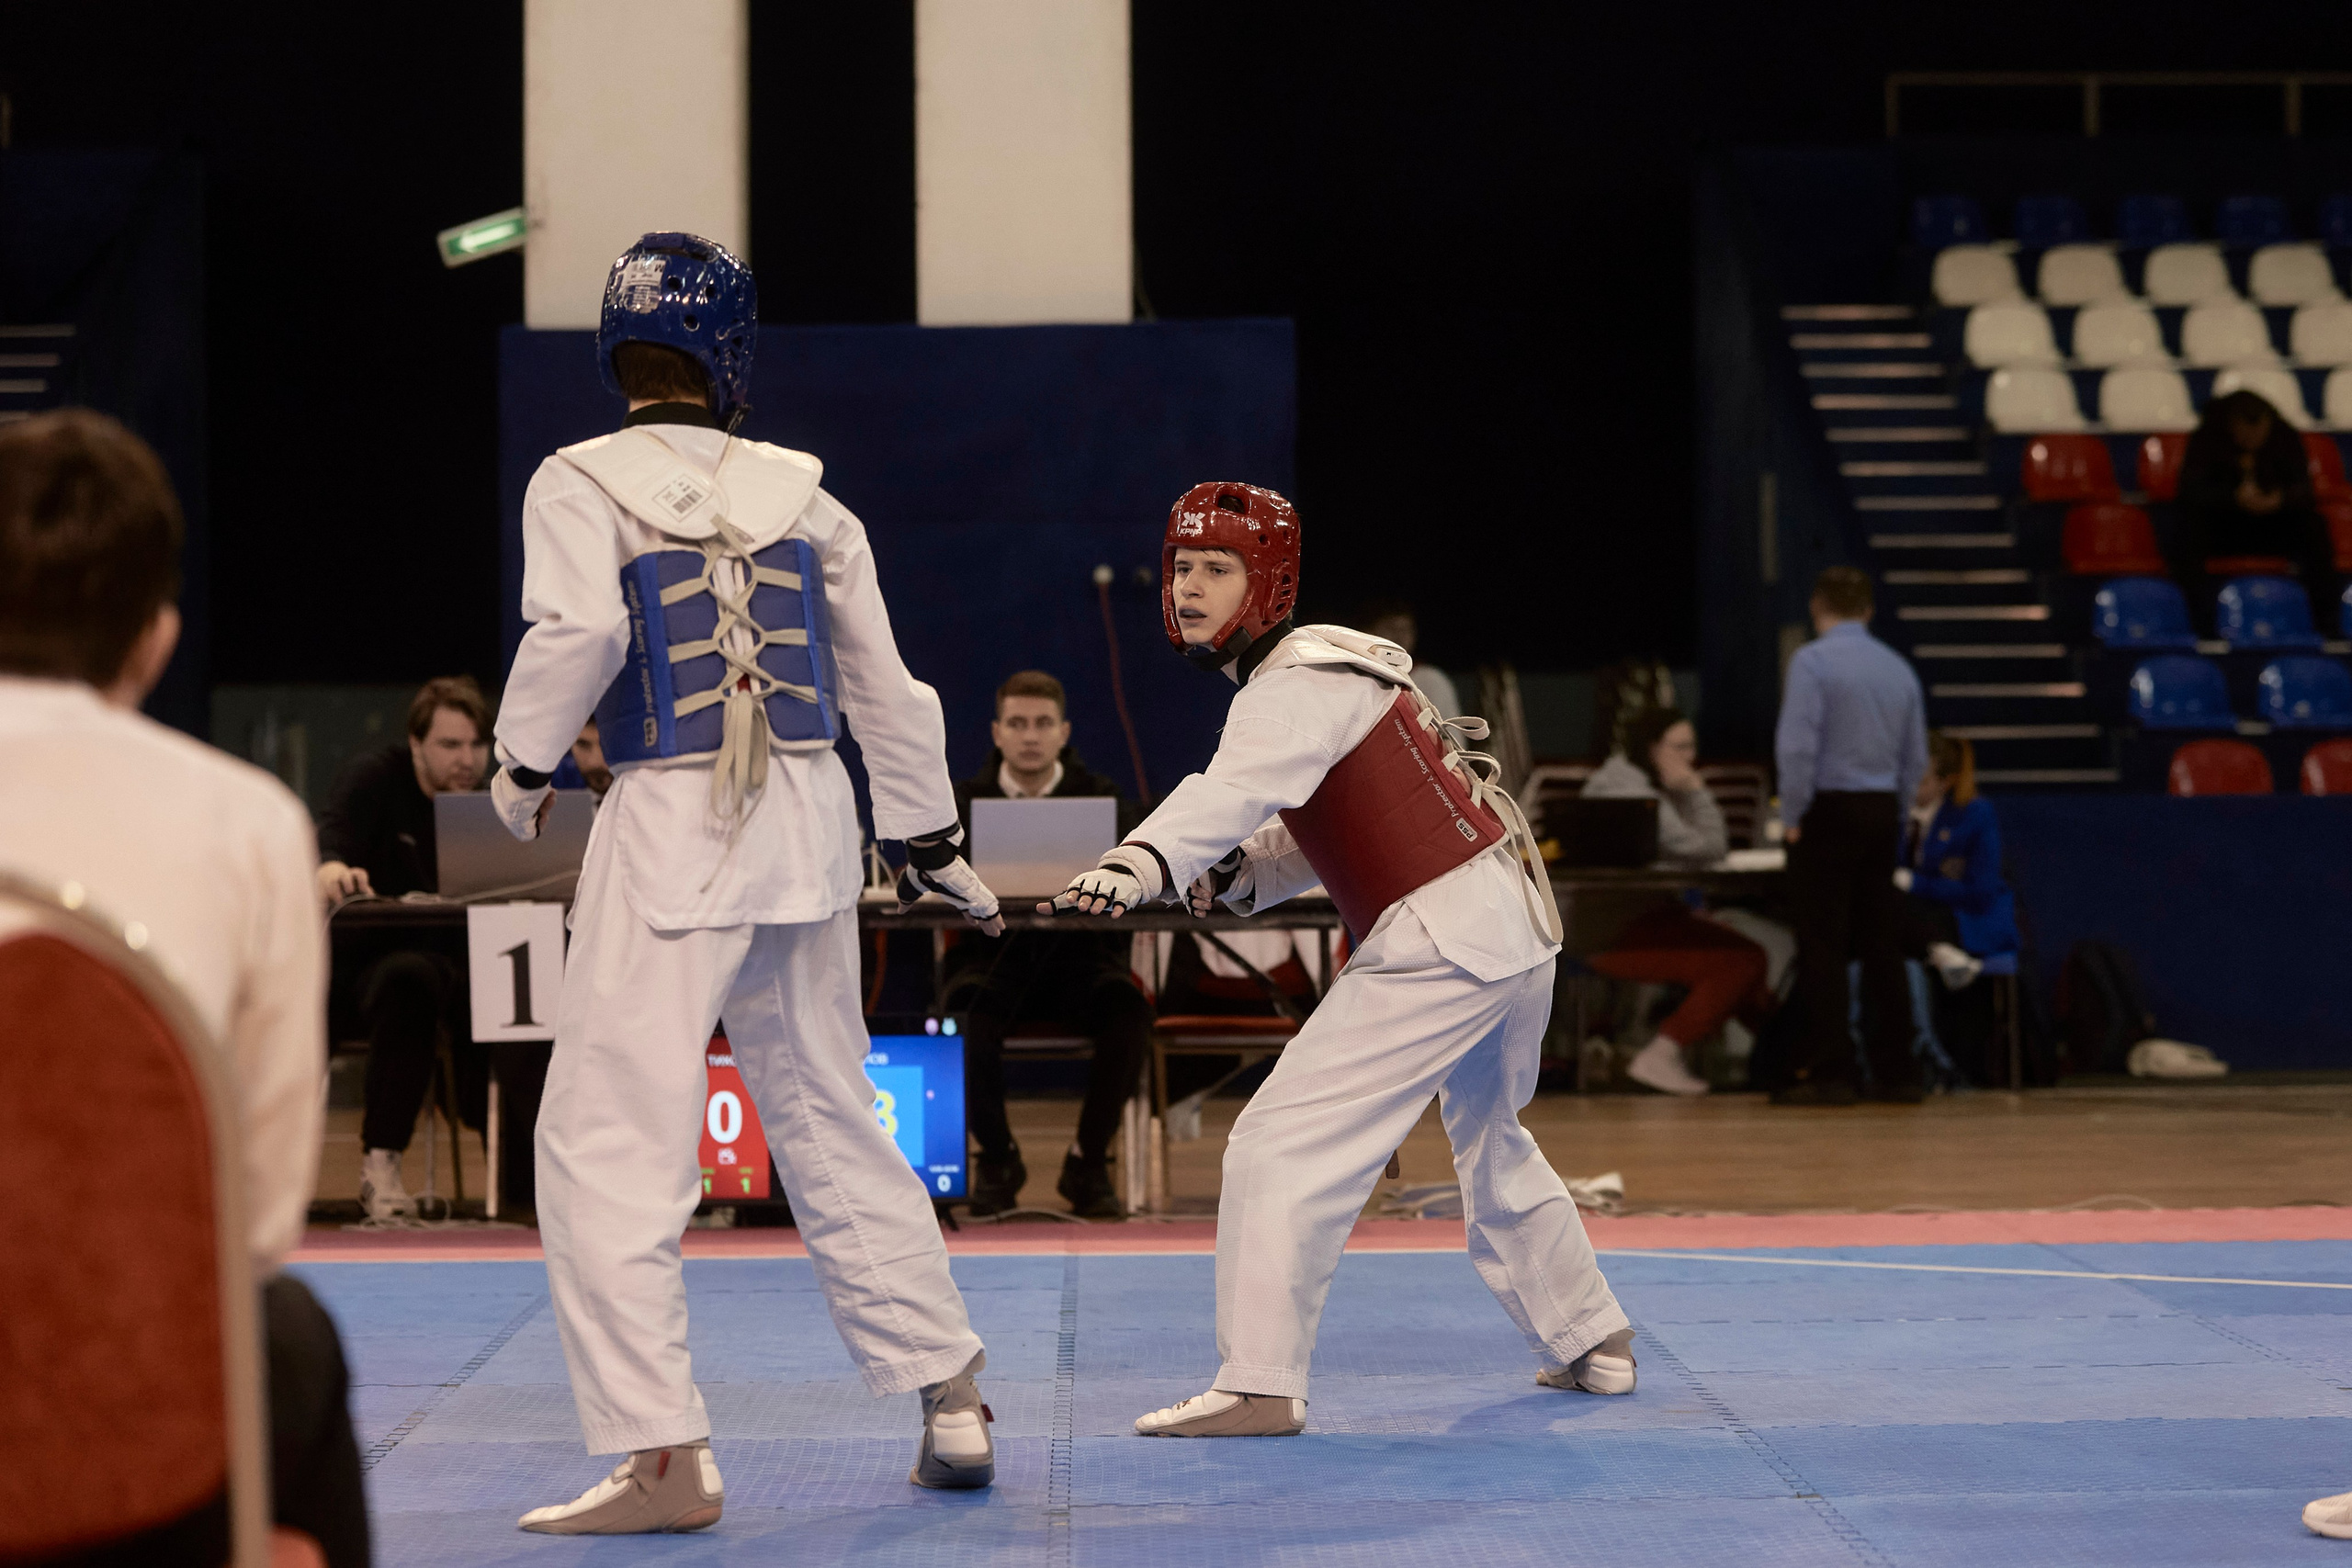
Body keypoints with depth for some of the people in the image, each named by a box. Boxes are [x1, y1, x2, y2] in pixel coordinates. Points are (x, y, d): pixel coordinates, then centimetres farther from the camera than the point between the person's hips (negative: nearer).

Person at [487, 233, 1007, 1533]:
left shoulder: (582, 484, -3)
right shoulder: (800, 493, 11)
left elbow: (580, 630, -20)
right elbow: (885, 685, 16)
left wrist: (522, 764, -2)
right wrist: (933, 844, 27)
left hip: (673, 824, -5)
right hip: (809, 817, 5)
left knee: (607, 1138, -1)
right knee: (830, 1119, 18)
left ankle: (662, 1454, -7)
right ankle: (951, 1403, 24)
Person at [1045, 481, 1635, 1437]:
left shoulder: (1299, 686, -16)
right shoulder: (1326, 663, 16)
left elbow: (1233, 790, -36)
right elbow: (1309, 829, 18)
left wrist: (1136, 869, -52)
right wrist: (1233, 875, -2)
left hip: (1440, 944, -11)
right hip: (1517, 923, 11)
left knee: (1282, 1146, -13)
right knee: (1492, 1143, 30)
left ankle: (1259, 1387, -15)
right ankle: (1591, 1342, 43)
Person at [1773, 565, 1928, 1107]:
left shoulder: (1812, 660, -9)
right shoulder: (1898, 668, 10)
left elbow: (1797, 746, -17)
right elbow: (1916, 759, 12)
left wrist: (1792, 818, -8)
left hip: (1829, 811, -6)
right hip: (1883, 813, 6)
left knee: (1823, 948, -4)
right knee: (1882, 946, 10)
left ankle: (1828, 1073, -7)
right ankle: (1896, 1072, 11)